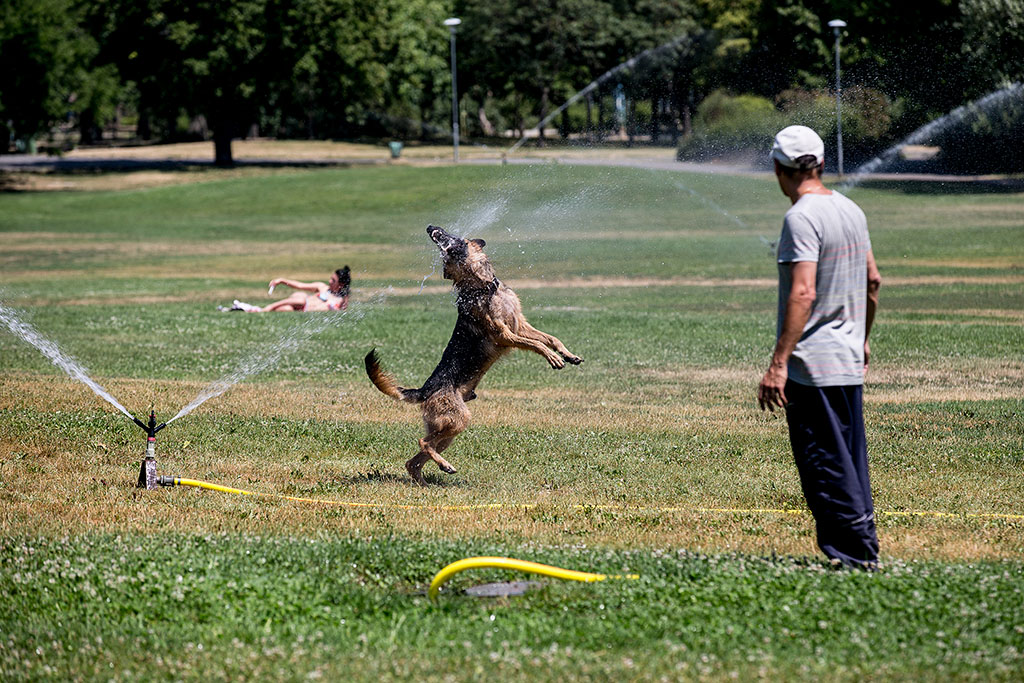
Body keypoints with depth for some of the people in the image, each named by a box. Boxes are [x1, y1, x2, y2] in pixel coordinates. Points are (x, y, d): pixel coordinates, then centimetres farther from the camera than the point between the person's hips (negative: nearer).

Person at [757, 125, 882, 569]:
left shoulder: (802, 217, -15)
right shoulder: (851, 211, 11)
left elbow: (803, 294, -24)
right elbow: (873, 281, 20)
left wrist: (778, 363, -25)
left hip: (813, 365, -9)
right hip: (850, 359, 9)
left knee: (826, 467, -4)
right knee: (850, 463, 14)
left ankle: (853, 554, -4)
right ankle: (863, 553, 18)